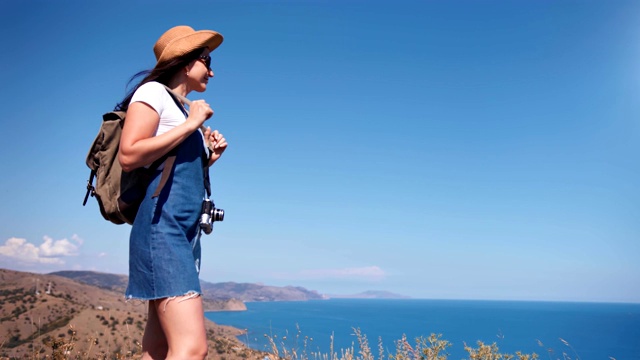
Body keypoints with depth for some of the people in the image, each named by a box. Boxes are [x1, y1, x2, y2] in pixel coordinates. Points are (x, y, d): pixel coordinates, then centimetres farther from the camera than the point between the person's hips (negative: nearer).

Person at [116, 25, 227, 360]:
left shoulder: (184, 109, 23)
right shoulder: (153, 92, 0)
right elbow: (128, 156, -15)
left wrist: (210, 156, 11)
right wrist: (190, 125, -10)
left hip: (186, 232, 9)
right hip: (161, 228, -9)